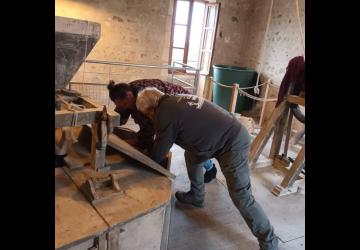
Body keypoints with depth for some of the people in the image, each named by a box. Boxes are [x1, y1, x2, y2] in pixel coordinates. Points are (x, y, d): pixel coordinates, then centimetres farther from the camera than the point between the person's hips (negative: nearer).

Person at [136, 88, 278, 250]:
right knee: (191, 155, 23)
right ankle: (196, 196, 39)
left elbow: (157, 155, -6)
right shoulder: (173, 102, 9)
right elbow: (165, 139, 27)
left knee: (241, 196, -6)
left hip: (233, 143, -10)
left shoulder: (165, 112, -18)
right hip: (228, 134, 10)